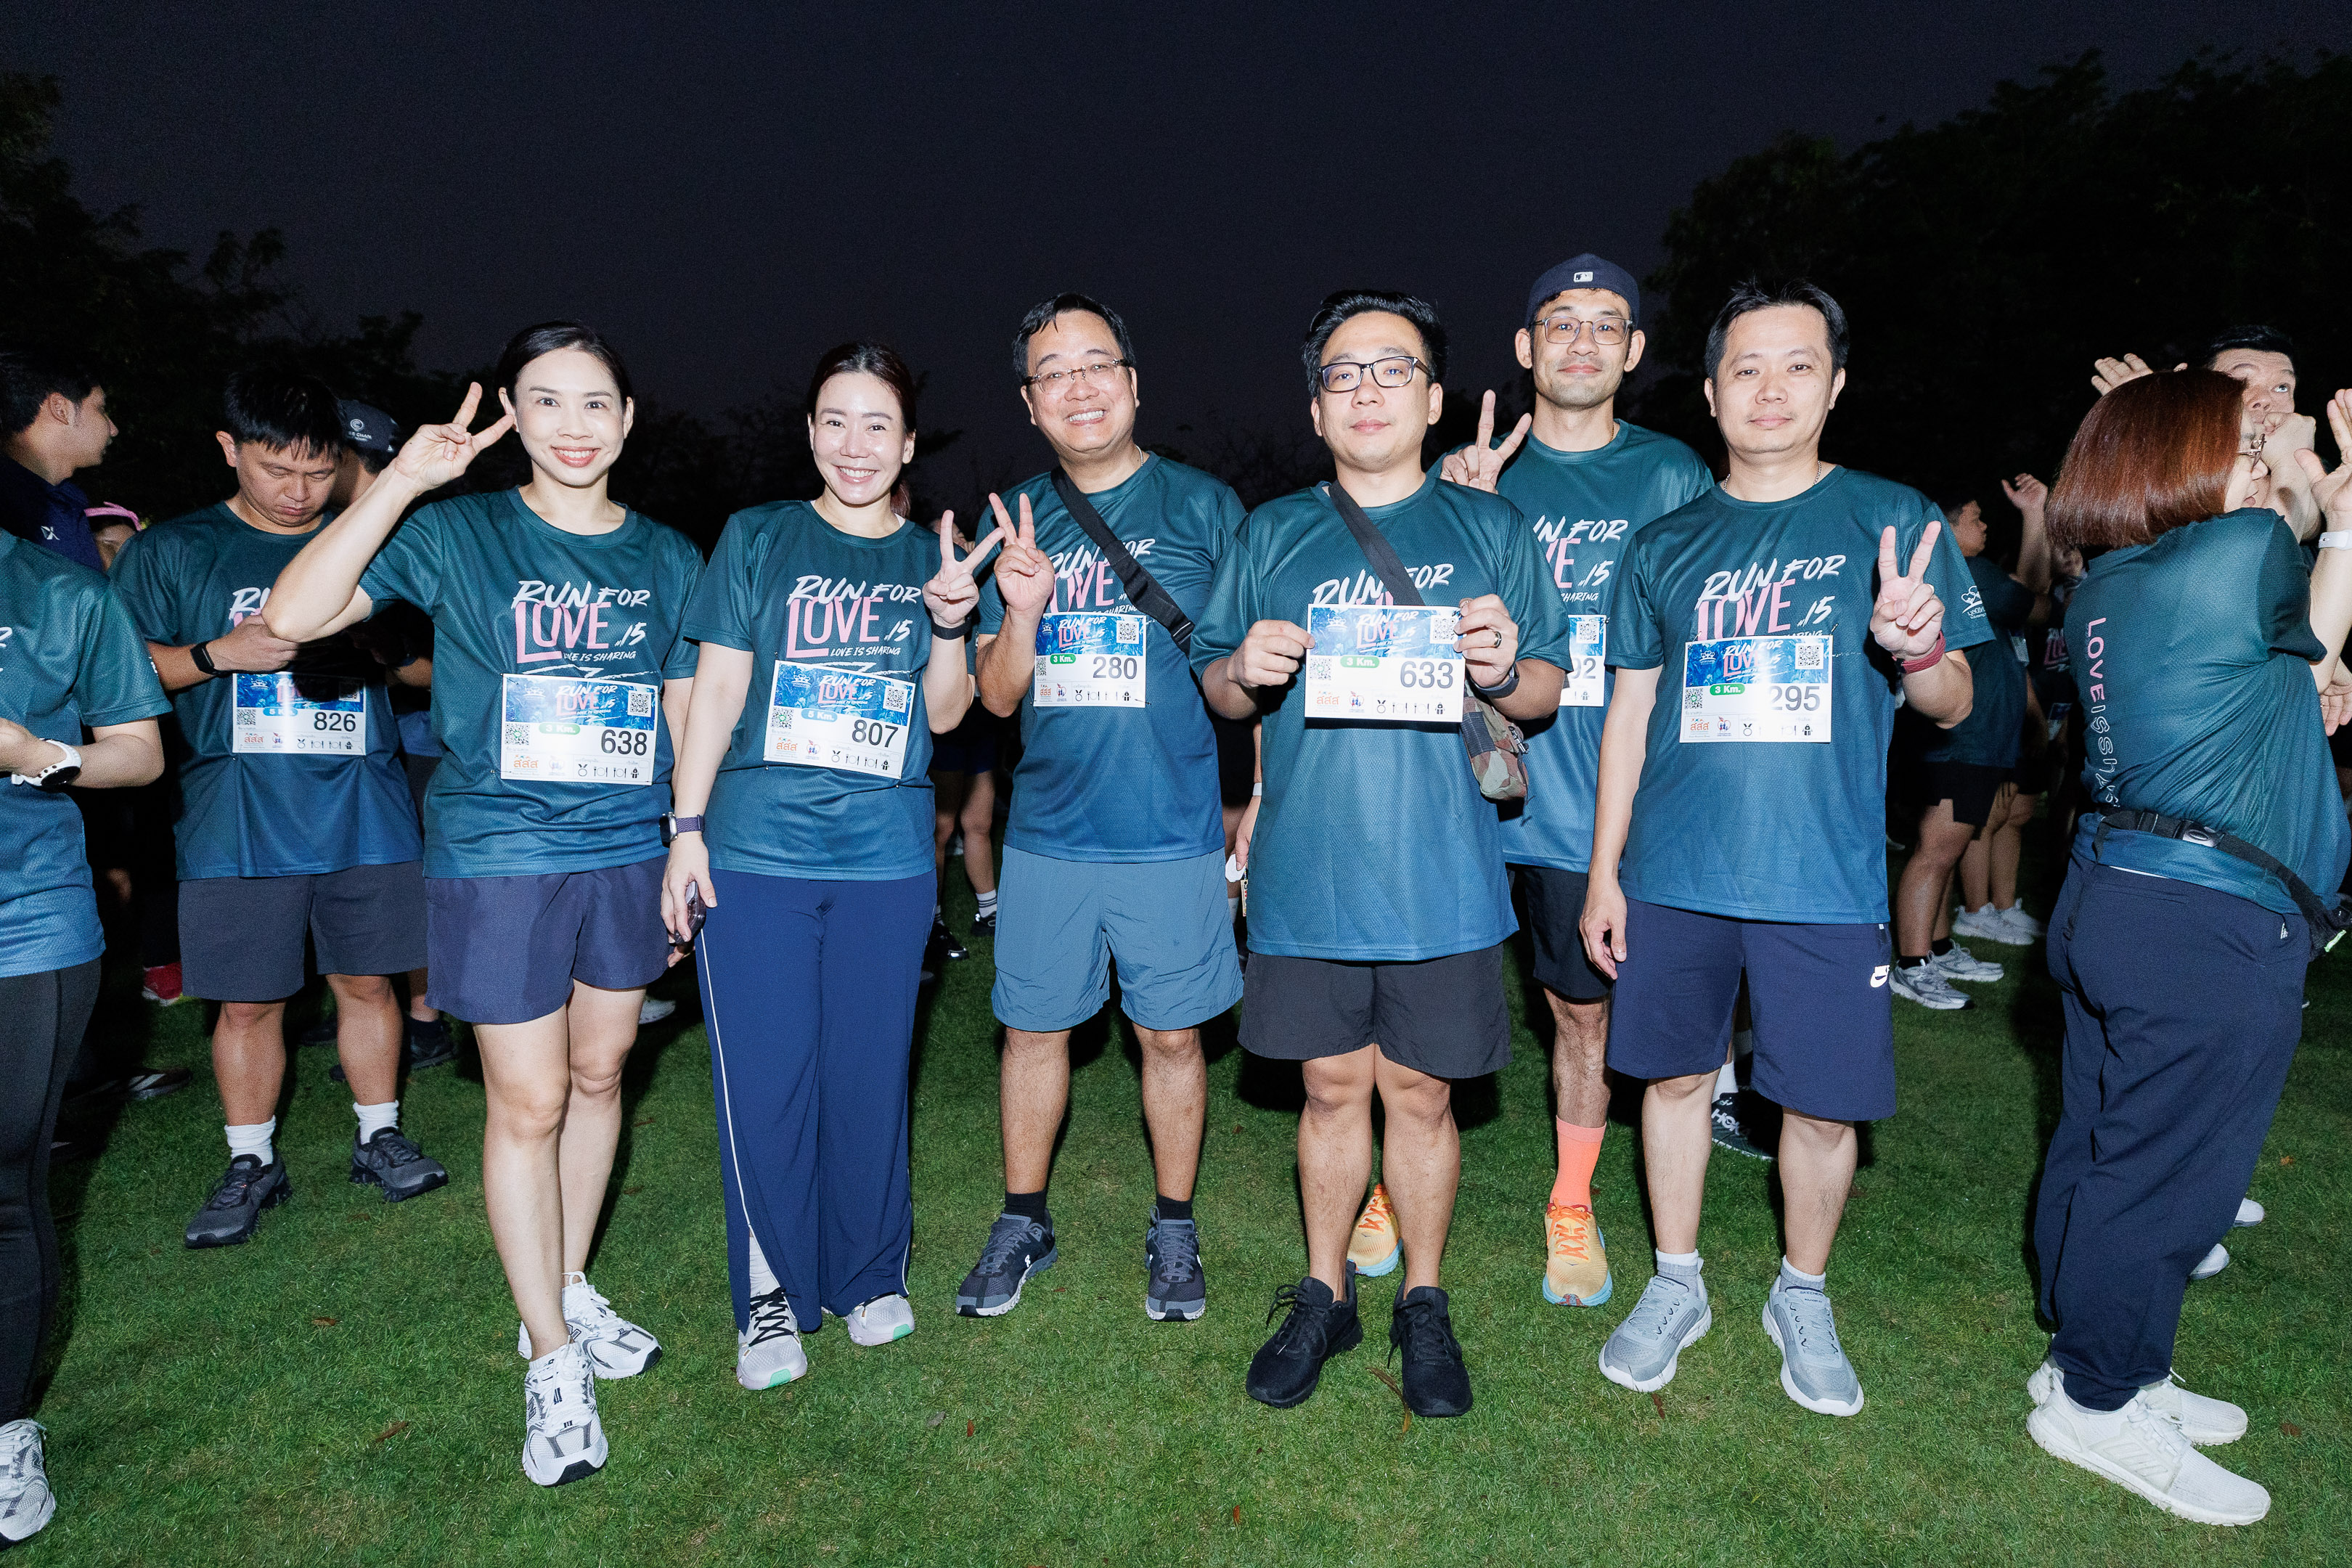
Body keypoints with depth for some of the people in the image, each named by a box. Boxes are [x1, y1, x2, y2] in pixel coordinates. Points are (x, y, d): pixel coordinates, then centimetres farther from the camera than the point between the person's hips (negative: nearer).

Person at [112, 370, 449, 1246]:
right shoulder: (171, 551, 6)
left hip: (363, 810, 1)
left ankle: (380, 1138, 24)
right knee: (247, 1000, 5)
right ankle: (252, 1165, 21)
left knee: (366, 980, 8)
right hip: (238, 820, -1)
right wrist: (220, 654, -12)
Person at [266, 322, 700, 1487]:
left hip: (629, 853, 4)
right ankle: (550, 1357, 18)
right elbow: (294, 615, -13)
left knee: (597, 1075, 15)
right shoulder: (459, 535, -2)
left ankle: (567, 1290, 35)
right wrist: (400, 481, -19)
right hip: (498, 856, -3)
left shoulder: (668, 559, 7)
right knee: (528, 1101, 2)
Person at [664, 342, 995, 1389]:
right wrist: (687, 828, -1)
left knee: (870, 1073, 9)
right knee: (764, 1078, 2)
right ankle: (771, 1294, 20)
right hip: (756, 851, -1)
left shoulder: (932, 558, 10)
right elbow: (716, 687, 4)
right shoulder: (758, 538, 6)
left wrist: (949, 624, -11)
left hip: (886, 859, 1)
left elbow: (945, 714, 6)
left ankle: (871, 1272, 28)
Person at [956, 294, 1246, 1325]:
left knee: (1170, 1034, 8)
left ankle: (1173, 1230, 28)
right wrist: (1020, 611, -13)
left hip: (1173, 833, -2)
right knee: (1033, 1026, 11)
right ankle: (1023, 1223, 31)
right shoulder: (1017, 524, 7)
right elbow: (999, 698, 6)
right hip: (1048, 829, 3)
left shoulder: (1205, 507, 0)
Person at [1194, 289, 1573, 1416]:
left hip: (1441, 874, -1)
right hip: (1306, 871, 1)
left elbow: (1549, 691, 6)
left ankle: (1424, 1304, 29)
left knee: (1419, 1093, 9)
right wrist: (1245, 669, -13)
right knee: (1331, 1087, 11)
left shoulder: (1490, 529, 7)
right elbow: (1215, 690, 10)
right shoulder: (1272, 534, 10)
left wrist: (1503, 670, -17)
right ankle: (1323, 1296, 30)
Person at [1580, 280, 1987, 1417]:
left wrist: (1921, 649, -22)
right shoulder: (1666, 545, 8)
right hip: (1674, 875, 2)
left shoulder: (1893, 522, 2)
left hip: (1825, 881, -1)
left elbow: (1951, 704, 2)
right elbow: (1630, 710, 10)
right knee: (1675, 1073, 10)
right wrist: (1604, 871, 6)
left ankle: (1802, 1296, 31)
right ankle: (1676, 1285, 30)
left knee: (1821, 1101, 6)